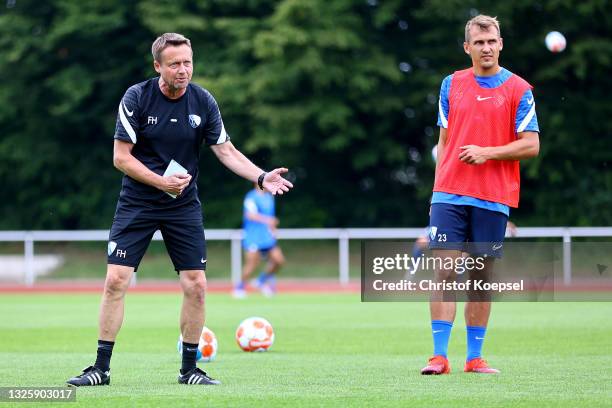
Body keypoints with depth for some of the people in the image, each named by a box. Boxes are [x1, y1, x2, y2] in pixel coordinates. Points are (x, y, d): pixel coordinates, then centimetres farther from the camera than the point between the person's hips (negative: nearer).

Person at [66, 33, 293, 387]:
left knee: (196, 285, -4)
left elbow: (226, 151, 1)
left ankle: (189, 368, 10)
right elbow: (121, 157, -9)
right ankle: (102, 368, -1)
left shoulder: (204, 101, -3)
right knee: (116, 281, -9)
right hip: (137, 203, -2)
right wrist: (161, 181, -19)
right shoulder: (137, 97, -11)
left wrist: (261, 177, -13)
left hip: (184, 206, 2)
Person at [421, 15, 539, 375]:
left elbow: (531, 145, -2)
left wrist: (487, 152, -14)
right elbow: (444, 140, 15)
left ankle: (474, 357, 12)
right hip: (450, 194, 1)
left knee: (482, 277, 4)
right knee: (445, 271, -8)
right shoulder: (451, 85, 10)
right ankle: (439, 356, -8)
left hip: (493, 199, -1)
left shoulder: (519, 89, 2)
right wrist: (440, 188, 8)